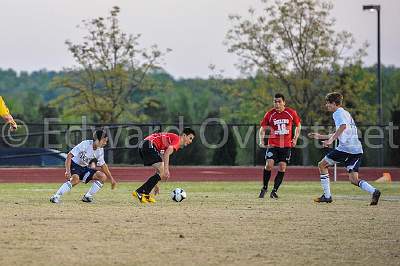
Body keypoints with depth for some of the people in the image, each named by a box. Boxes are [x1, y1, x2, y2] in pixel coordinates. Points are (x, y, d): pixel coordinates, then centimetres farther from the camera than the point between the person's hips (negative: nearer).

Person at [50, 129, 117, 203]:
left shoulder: (100, 150, -5)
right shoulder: (85, 144, -25)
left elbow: (103, 165, 10)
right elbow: (69, 155, -26)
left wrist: (111, 178, 8)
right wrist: (68, 171, -36)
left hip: (84, 168, 7)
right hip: (74, 165, -7)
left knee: (103, 176, -6)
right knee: (76, 179, -37)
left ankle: (87, 197, 0)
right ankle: (55, 197, -32)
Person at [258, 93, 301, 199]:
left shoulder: (291, 113, -1)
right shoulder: (269, 114, -2)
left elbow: (298, 125, 15)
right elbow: (262, 129, 7)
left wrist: (295, 139, 6)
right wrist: (261, 141, -6)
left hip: (286, 145, 1)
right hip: (272, 144, -1)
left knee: (282, 167, -5)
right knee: (269, 164, -14)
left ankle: (274, 191, 6)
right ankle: (264, 188, 4)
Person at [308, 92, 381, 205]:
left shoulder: (338, 113, -2)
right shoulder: (345, 113, 28)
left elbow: (343, 126, -24)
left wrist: (331, 140, -26)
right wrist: (320, 136, 41)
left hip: (346, 148, -9)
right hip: (357, 149, 9)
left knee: (322, 165, 9)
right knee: (354, 179, 4)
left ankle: (327, 195, 6)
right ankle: (374, 191, -20)